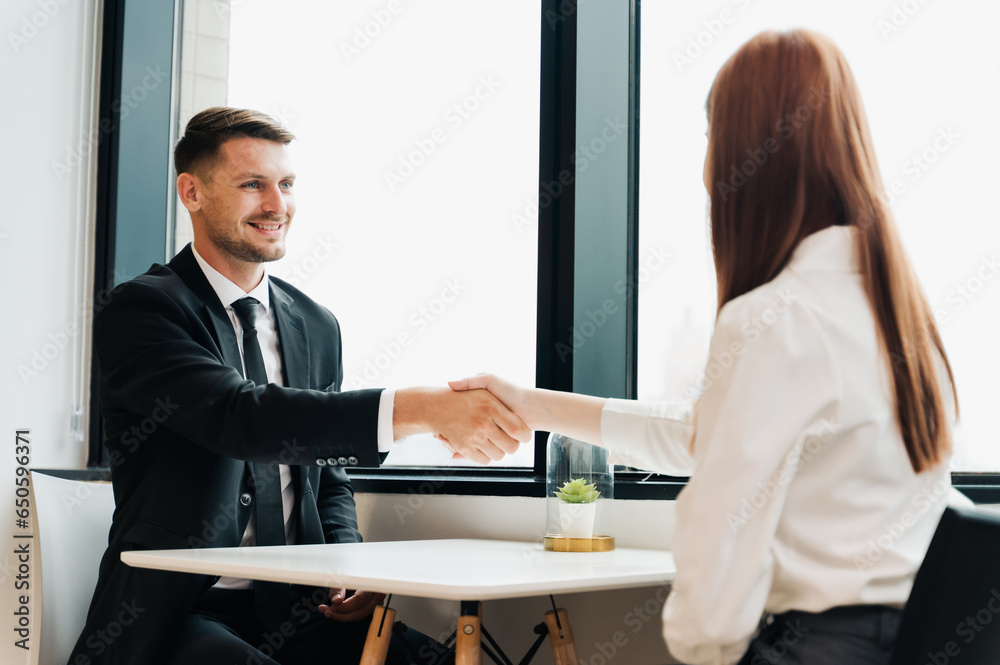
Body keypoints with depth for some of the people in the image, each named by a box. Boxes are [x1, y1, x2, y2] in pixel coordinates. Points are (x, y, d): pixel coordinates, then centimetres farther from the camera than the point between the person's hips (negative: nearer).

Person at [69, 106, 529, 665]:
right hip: (173, 618, -5)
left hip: (295, 610, 5)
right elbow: (242, 418, -26)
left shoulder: (317, 326, 13)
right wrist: (419, 409, -35)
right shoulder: (142, 310, -8)